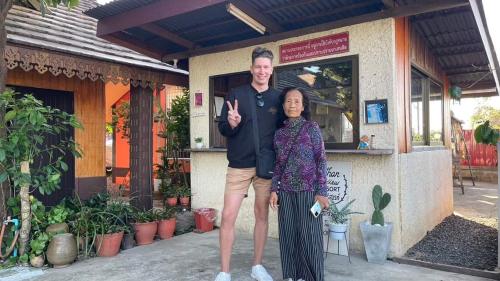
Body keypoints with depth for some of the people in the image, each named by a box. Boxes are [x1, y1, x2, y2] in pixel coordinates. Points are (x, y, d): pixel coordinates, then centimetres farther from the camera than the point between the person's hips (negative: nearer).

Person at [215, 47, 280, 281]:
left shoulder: (277, 98, 6)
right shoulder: (236, 94, -1)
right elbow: (222, 129, -1)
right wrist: (232, 124, -23)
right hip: (239, 166, -2)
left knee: (262, 215, 10)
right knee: (228, 216, -4)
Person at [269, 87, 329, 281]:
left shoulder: (311, 128, -2)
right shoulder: (279, 133, 10)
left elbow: (321, 160, -4)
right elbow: (278, 164, 12)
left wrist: (321, 192, -9)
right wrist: (274, 190, 5)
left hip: (308, 190, -4)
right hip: (286, 192, 4)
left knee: (309, 235, 2)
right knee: (288, 235, 9)